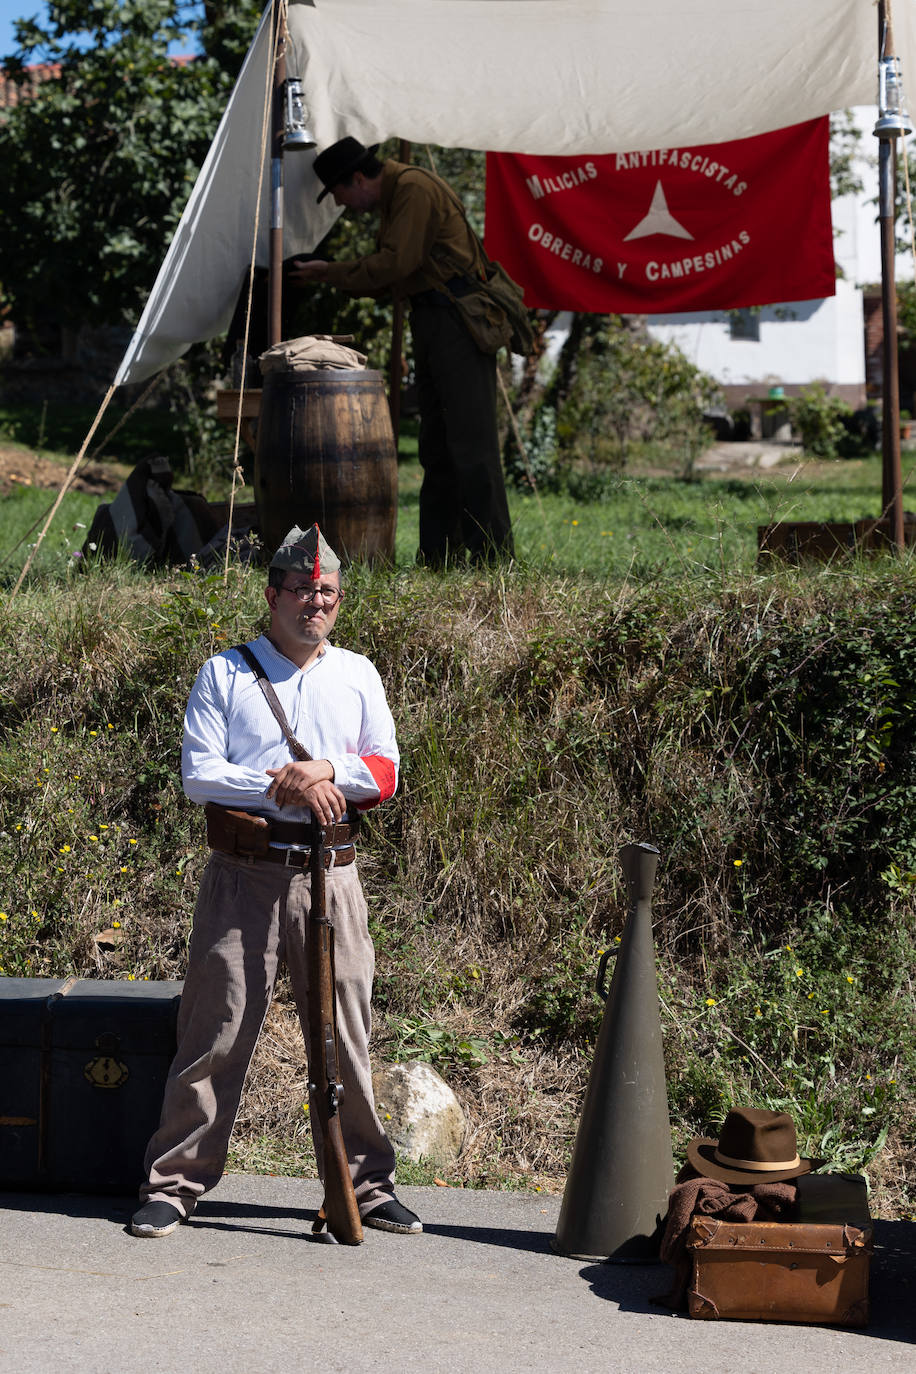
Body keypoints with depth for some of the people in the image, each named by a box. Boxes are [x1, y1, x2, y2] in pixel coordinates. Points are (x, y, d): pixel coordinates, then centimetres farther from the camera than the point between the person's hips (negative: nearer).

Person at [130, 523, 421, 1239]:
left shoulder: (357, 675, 14)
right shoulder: (224, 672, 5)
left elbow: (386, 770, 8)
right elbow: (198, 772, -5)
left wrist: (329, 769, -11)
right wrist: (281, 785, -16)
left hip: (330, 876, 3)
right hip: (244, 875, -2)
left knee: (347, 1034, 6)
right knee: (216, 1031, -1)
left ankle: (367, 1184, 16)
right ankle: (175, 1184, 8)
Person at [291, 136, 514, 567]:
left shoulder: (414, 189, -11)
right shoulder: (392, 196, 21)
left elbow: (395, 263, -17)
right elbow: (383, 274, 24)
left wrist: (332, 272, -6)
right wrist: (325, 273, 15)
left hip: (457, 317, -11)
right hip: (429, 320, 11)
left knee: (470, 440, -12)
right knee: (436, 444, 10)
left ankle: (491, 557, -13)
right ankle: (438, 556, 13)